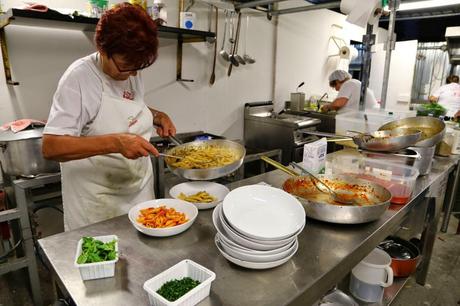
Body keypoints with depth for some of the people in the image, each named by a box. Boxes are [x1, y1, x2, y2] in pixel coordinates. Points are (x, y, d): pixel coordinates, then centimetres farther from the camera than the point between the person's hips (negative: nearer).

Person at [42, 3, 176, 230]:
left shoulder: (131, 71, -1)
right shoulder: (79, 78, -20)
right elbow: (50, 147, -25)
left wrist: (158, 116, -2)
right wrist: (115, 142, -38)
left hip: (140, 189, 6)